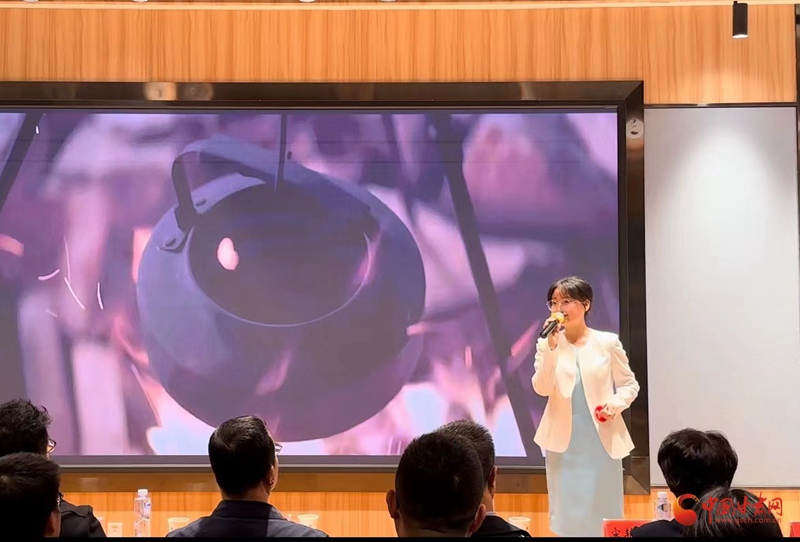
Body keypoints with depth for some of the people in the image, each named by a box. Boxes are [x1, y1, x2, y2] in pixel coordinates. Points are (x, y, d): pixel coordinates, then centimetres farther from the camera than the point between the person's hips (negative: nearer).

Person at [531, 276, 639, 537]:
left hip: (602, 441, -1)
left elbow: (629, 385, 4)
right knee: (568, 512, 7)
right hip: (564, 442, 1)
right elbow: (542, 388, -11)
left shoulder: (607, 343, -3)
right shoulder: (546, 344, 0)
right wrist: (551, 347, -20)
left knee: (603, 513, 8)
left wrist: (615, 405, -16)